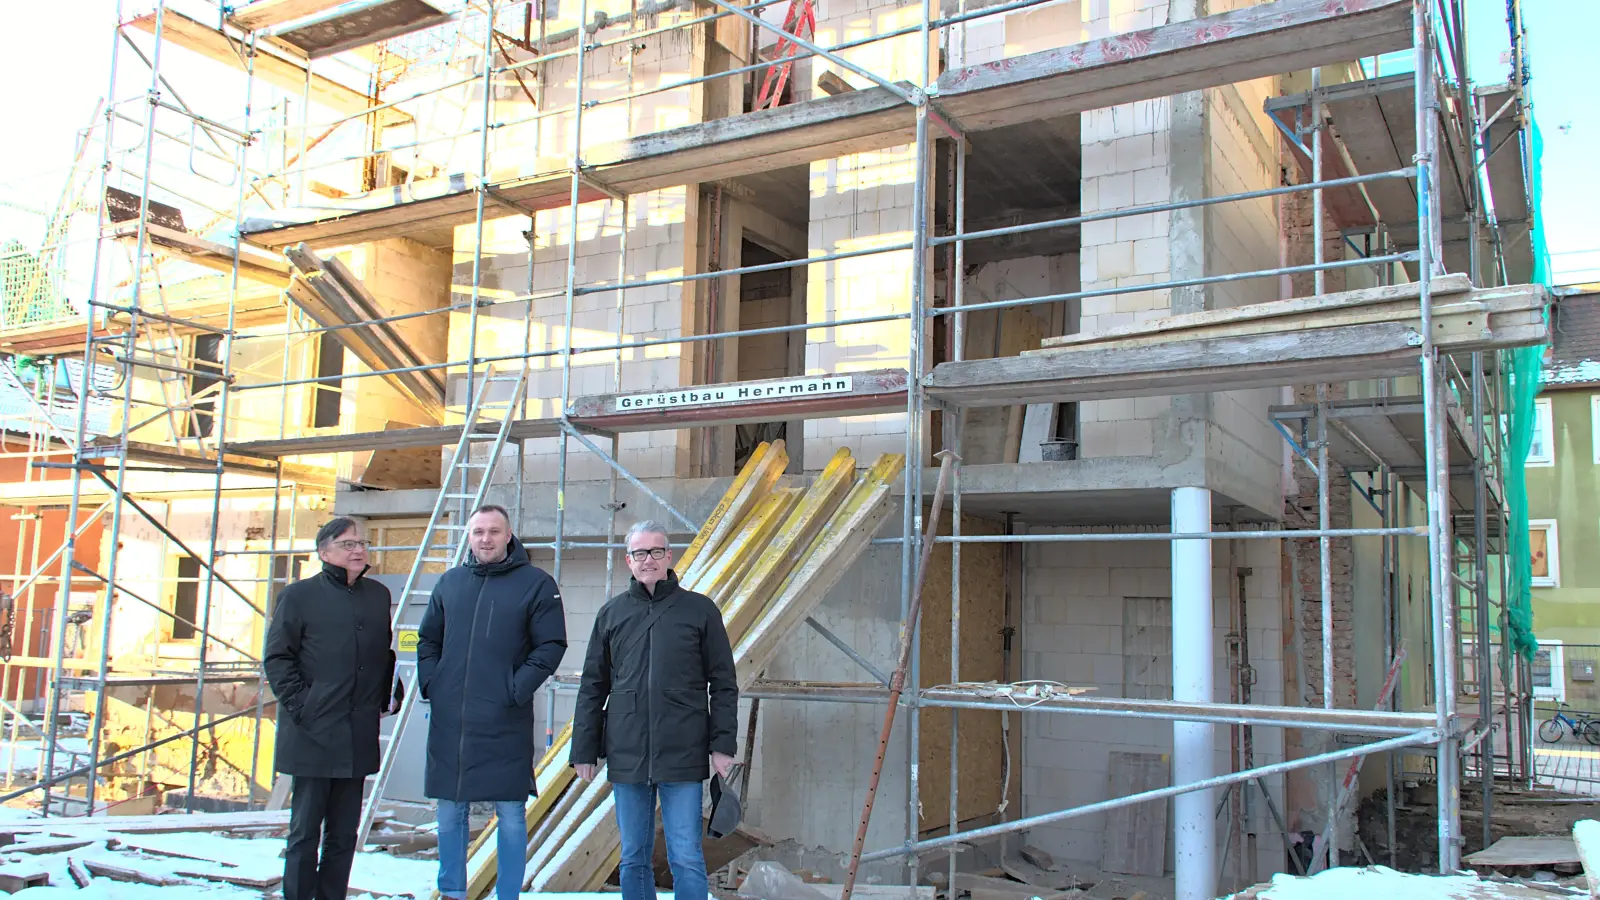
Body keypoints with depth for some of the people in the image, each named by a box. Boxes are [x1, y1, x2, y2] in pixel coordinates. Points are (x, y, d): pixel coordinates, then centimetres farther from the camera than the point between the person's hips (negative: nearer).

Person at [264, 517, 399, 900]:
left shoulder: (378, 595, 13)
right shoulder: (299, 595, -2)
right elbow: (277, 658, -3)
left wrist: (389, 696, 8)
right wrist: (300, 706, -12)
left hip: (358, 737, 5)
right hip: (312, 735, -5)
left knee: (344, 833, 11)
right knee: (305, 832, 3)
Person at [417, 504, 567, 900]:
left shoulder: (536, 583, -2)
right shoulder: (449, 582, 11)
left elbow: (552, 645, -5)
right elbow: (428, 640, 19)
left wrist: (517, 689, -13)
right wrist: (430, 683, 4)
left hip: (505, 722, -4)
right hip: (448, 719, 4)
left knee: (510, 814, 2)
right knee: (449, 811, 12)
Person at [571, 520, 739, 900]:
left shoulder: (700, 609, 2)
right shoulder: (611, 613, 9)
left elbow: (723, 684, 3)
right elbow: (592, 688, 12)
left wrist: (723, 744, -4)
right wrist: (584, 750, 8)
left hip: (682, 756, -3)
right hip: (626, 756, 3)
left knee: (686, 858, 0)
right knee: (633, 859, 11)